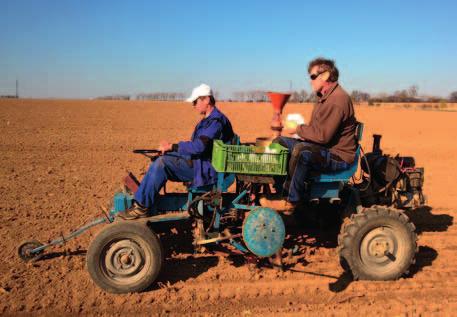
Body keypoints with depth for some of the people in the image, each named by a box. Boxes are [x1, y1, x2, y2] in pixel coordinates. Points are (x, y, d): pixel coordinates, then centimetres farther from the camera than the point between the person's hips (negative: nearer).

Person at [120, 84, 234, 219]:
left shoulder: (216, 121, -18)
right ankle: (140, 201, 0)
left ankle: (142, 207, -13)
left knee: (161, 163, -21)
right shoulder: (208, 120, 16)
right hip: (197, 162, 10)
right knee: (161, 162, 2)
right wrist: (171, 147, 10)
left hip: (206, 169, -10)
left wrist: (172, 146, -20)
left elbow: (199, 146, -29)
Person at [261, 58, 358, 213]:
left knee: (301, 150, -37)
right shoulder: (325, 97, 15)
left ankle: (291, 201, -23)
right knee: (279, 141, 4)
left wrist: (298, 129, -12)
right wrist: (302, 130, 1)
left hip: (338, 156, -11)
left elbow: (322, 135, -26)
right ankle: (281, 189, -3)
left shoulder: (338, 99, -19)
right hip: (323, 149, 11)